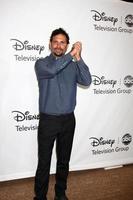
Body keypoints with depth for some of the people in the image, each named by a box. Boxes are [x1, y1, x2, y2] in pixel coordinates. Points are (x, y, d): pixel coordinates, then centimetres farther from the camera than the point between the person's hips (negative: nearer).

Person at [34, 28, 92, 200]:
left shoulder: (73, 65, 6)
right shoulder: (41, 63, -3)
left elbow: (87, 81, -11)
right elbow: (51, 70, -26)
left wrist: (78, 58, -18)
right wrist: (71, 54, -23)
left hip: (68, 120, 3)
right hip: (48, 120, -3)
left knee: (64, 160, 15)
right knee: (44, 162, 3)